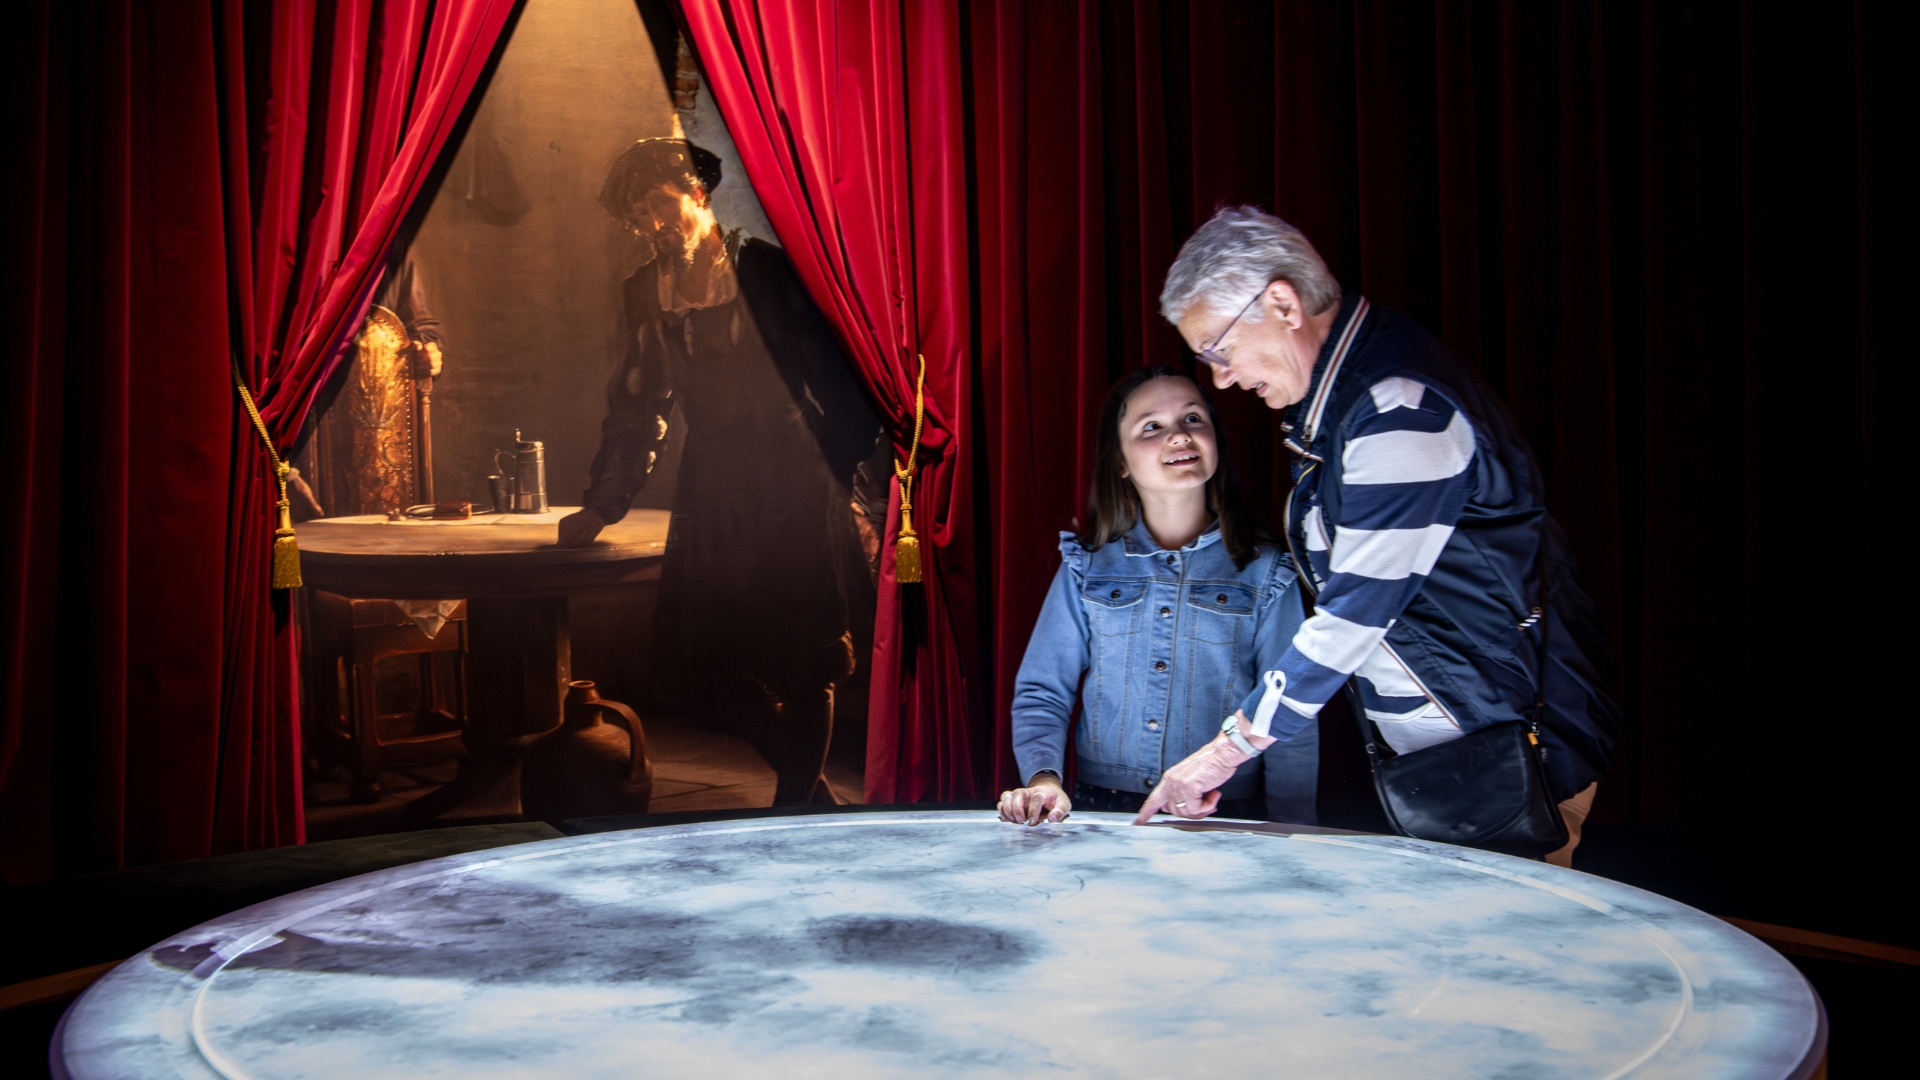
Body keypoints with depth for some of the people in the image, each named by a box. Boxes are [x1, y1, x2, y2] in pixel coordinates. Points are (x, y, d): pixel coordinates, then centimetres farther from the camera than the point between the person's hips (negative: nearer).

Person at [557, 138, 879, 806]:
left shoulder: (772, 270, -3)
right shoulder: (646, 293, 11)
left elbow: (839, 372, -4)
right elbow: (636, 407, 17)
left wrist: (840, 470, -12)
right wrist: (602, 505, 10)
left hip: (795, 490, -5)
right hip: (712, 498, 5)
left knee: (801, 664, -2)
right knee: (690, 673, 2)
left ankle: (793, 805, 17)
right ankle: (809, 779, 22)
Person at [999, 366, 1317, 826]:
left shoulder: (1264, 572, 5)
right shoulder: (1086, 567, 9)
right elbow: (1042, 693, 8)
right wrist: (1043, 777, -11)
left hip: (1226, 823, 0)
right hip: (1101, 812, 0)